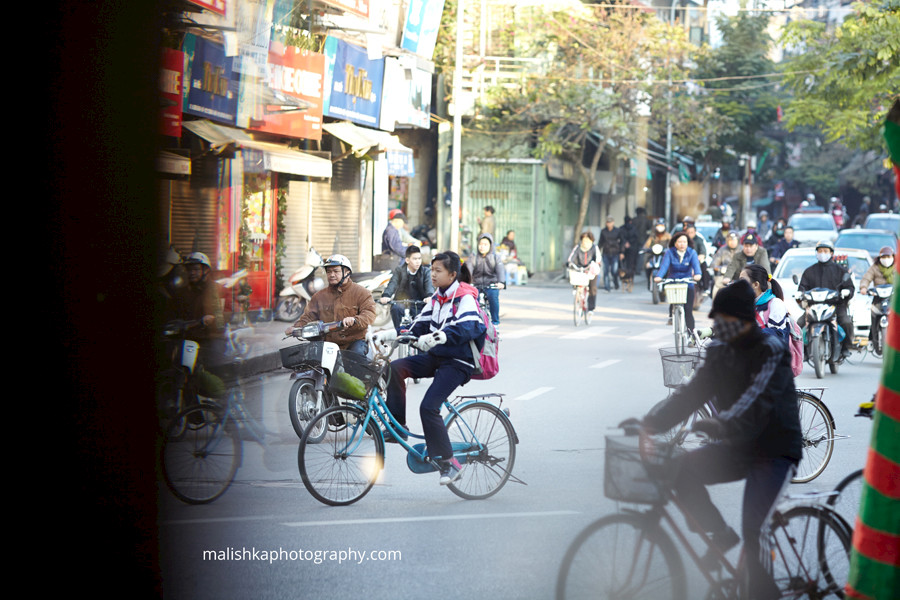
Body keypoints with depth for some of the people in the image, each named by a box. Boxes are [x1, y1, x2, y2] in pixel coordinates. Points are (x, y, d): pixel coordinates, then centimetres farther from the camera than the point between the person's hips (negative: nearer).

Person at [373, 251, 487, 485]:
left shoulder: (465, 298, -12)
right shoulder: (437, 298, 14)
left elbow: (467, 328, -31)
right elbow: (419, 327, 13)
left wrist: (436, 337, -46)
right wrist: (386, 334, 0)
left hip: (457, 362, -8)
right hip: (436, 356, 8)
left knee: (429, 407, -21)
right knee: (395, 368, -14)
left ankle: (448, 462, -13)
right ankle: (397, 427, -5)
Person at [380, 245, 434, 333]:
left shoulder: (426, 271, 5)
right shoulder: (399, 271, 4)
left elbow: (430, 286, -12)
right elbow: (392, 284, -12)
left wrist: (430, 296, -36)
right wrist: (385, 296, -33)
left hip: (420, 305, 1)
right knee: (395, 308, -31)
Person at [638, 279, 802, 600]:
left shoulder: (771, 351, -17)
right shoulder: (720, 351, 5)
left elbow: (757, 399, -33)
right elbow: (691, 393, -3)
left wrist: (719, 425, -50)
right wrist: (651, 421, -19)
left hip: (775, 450, -7)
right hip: (738, 446, 7)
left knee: (753, 531, -21)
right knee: (681, 470, -16)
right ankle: (721, 535, 4)